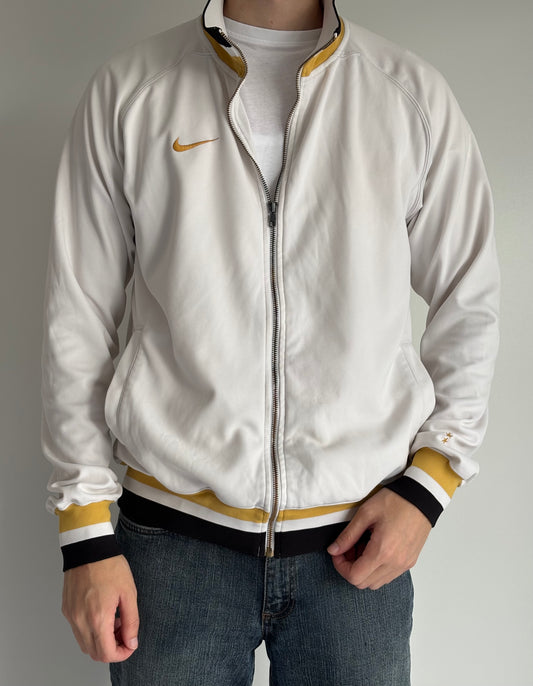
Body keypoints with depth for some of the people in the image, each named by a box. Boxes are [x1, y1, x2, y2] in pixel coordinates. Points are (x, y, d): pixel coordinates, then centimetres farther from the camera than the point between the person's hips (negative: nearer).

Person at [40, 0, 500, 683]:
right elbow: (77, 319, 1)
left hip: (356, 541, 1)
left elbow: (469, 302, 8)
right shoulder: (126, 90, 1)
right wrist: (87, 535, 0)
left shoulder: (415, 94, 3)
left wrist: (429, 481, -2)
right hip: (173, 531, 0)